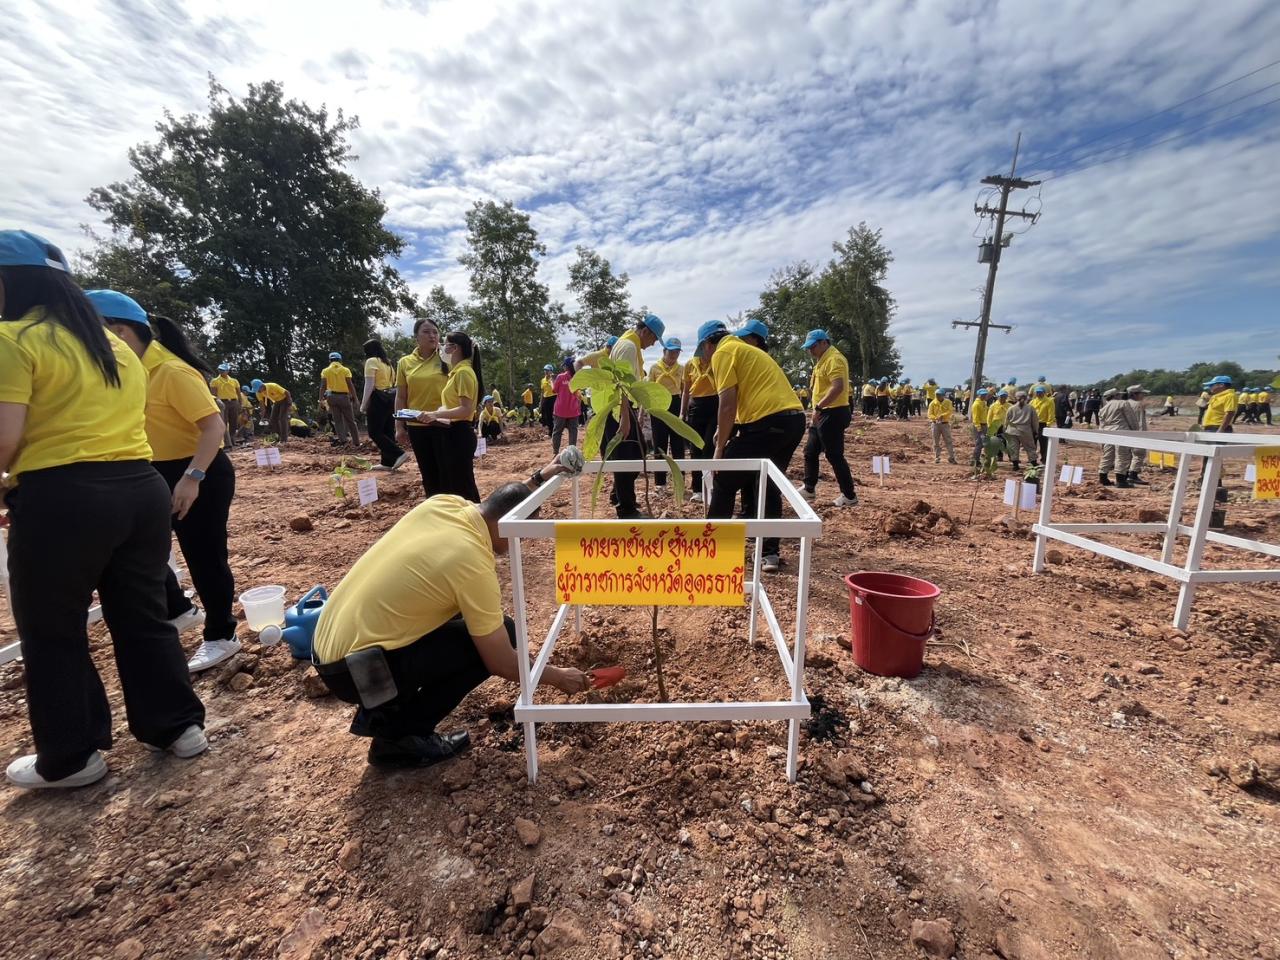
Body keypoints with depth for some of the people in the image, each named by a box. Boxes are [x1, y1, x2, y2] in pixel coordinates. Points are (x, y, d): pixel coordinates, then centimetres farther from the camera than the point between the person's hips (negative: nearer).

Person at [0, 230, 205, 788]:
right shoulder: (114, 343, 17)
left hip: (63, 498, -7)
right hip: (142, 487, 7)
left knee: (52, 633, 11)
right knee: (143, 615, 16)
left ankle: (70, 758, 25)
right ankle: (178, 726, 27)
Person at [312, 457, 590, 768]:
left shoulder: (443, 504, -3)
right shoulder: (473, 563, -24)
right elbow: (501, 664, -16)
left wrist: (539, 479, 21)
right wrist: (558, 676, -1)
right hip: (355, 669, -8)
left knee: (462, 616, 19)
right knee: (502, 633, -6)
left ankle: (383, 709, 20)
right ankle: (397, 737, 2)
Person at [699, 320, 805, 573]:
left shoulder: (723, 352, 1)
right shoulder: (745, 349, 28)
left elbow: (728, 405, -9)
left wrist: (720, 449, -4)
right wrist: (725, 432, 31)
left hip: (767, 421, -9)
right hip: (794, 418, 9)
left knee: (724, 483, 6)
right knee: (767, 485, 19)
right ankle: (770, 553, 19)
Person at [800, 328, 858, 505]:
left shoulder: (834, 359, -15)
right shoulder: (823, 360, 17)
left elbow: (838, 386, -28)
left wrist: (818, 407, -29)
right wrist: (819, 410, 15)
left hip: (833, 414, -11)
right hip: (824, 414, 11)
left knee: (834, 456, -6)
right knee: (810, 451, 15)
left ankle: (850, 496, 3)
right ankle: (809, 489, 25)